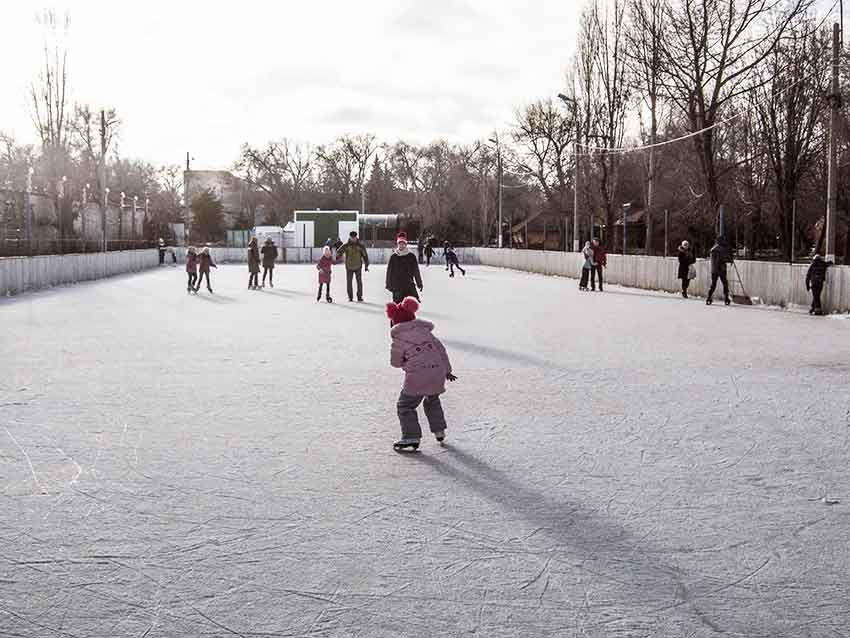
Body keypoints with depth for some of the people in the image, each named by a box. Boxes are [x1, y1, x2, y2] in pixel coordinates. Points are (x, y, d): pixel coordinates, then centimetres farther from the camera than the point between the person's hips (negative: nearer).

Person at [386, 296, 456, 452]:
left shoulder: (399, 339, 2)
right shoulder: (425, 331, 17)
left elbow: (395, 362, 8)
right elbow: (441, 349, 19)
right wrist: (447, 370, 27)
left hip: (417, 375, -6)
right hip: (438, 372, 6)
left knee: (405, 405, 5)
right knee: (432, 400, 31)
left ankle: (412, 437, -5)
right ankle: (439, 431, 33)